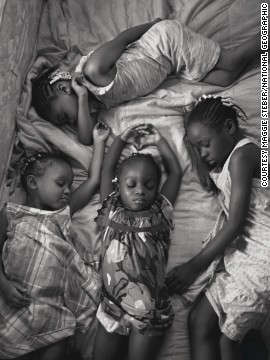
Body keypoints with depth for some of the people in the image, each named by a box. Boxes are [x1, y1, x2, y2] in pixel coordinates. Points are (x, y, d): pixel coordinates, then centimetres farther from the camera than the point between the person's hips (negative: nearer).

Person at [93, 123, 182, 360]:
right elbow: (107, 169, 4)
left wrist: (158, 141, 8)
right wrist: (122, 139, 7)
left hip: (151, 312, -1)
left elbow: (176, 173, 3)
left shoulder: (160, 213, -2)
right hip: (113, 308, 2)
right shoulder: (111, 210, 1)